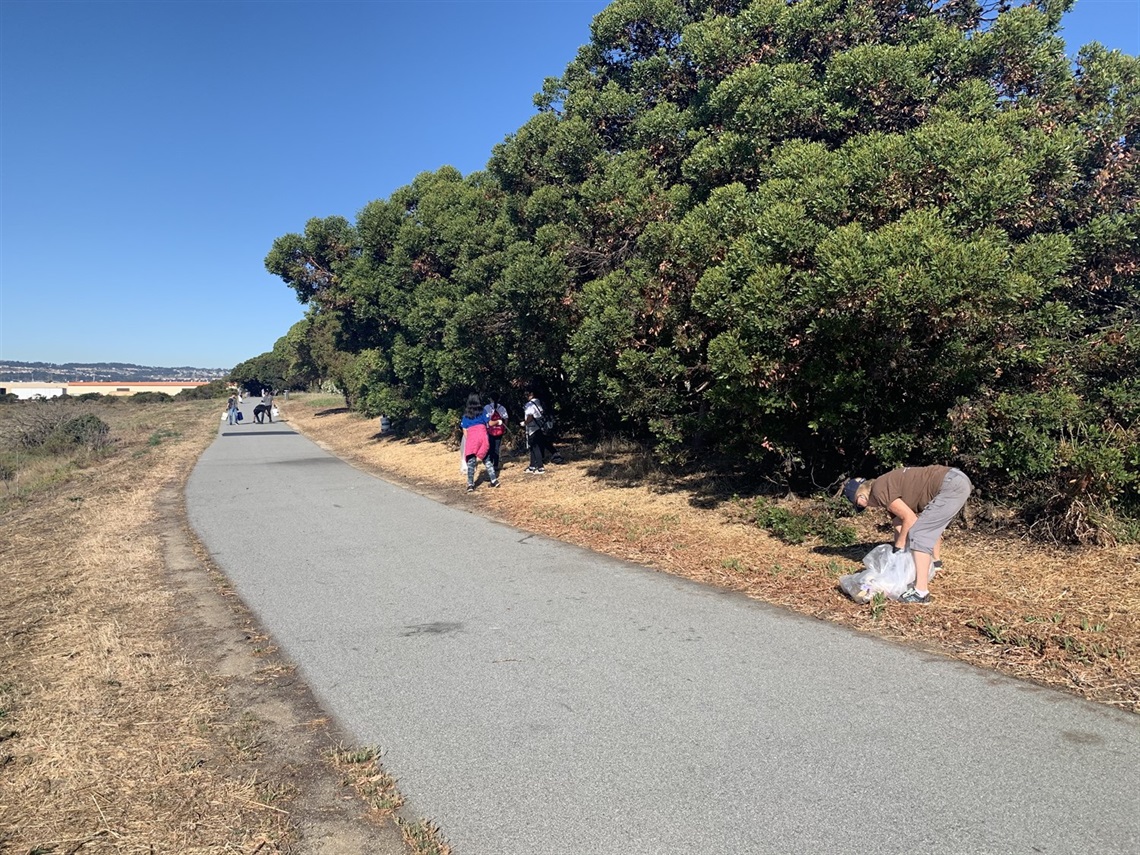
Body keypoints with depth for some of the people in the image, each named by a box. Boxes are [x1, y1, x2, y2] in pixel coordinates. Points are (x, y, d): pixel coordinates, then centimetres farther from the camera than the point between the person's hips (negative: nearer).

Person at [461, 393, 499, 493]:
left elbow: (465, 431, 9)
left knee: (471, 462, 1)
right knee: (487, 459, 12)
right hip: (483, 436, 1)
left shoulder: (465, 415, 13)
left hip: (471, 438, -1)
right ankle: (494, 480, 7)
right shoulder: (482, 412, 9)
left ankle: (470, 485, -4)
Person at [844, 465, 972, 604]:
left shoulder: (879, 491, -10)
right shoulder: (888, 486, 19)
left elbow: (910, 518, -10)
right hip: (959, 480, 11)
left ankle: (921, 591, -14)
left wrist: (898, 547, 3)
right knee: (931, 525, 33)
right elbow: (899, 524, 24)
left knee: (918, 533, -11)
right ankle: (935, 562, 54)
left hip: (952, 486, -11)